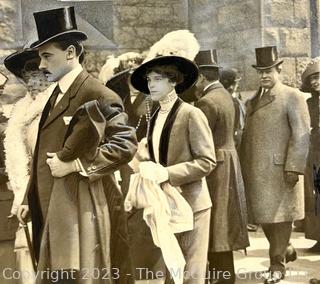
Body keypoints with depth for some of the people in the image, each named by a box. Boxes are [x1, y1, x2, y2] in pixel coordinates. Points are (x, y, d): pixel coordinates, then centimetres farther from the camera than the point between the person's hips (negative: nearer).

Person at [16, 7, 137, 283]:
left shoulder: (98, 95, -11)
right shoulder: (55, 95, 17)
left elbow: (126, 144, -19)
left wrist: (74, 165, -20)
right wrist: (29, 199, 17)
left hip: (78, 208, -8)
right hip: (50, 209, 8)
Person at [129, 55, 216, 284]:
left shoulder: (191, 114, -11)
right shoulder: (155, 117, 11)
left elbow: (207, 161, -15)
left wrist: (167, 173, -22)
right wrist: (148, 166, -4)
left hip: (187, 203, -6)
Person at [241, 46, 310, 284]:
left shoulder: (293, 96, -3)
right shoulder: (253, 101, 16)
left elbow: (301, 135, -10)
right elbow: (247, 136, 15)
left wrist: (293, 167, -17)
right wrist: (244, 167, 9)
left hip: (280, 168, -6)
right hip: (255, 170, 6)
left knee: (280, 214, 1)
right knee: (263, 214, 12)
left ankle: (278, 264, 11)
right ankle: (285, 250, 32)